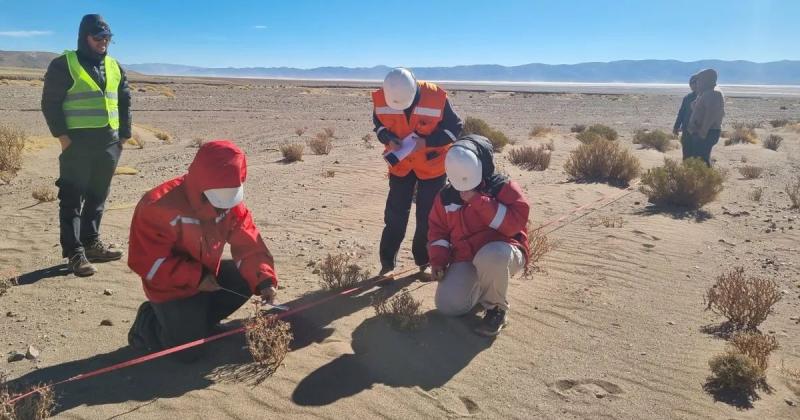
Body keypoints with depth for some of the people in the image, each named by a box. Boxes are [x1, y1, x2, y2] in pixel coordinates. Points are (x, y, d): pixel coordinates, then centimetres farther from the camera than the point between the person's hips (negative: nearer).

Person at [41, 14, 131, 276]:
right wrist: (62, 135, -11)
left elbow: (124, 101, 19)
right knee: (73, 198, -4)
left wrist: (124, 134, 12)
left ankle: (91, 242, 23)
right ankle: (74, 252, -2)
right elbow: (50, 102, -5)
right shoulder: (64, 64, -3)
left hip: (109, 143, 6)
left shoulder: (114, 67, 15)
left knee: (98, 196, 12)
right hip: (77, 143, -6)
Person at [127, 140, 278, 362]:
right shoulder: (159, 208, -28)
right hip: (172, 288, -7)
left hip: (209, 275, 7)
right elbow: (146, 261, -25)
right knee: (188, 350, -15)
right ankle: (148, 324, 15)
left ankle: (199, 319, 7)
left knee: (247, 278, -10)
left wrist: (264, 279, -29)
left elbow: (248, 244, -12)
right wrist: (196, 278, -28)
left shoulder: (230, 202, -10)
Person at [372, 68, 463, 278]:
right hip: (400, 164, 2)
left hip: (432, 164, -2)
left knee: (427, 216, 5)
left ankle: (424, 261, 23)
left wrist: (427, 142, -26)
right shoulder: (380, 98, -17)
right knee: (395, 214, 3)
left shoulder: (436, 97, -24)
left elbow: (455, 127, -13)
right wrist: (388, 138, -19)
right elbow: (378, 123, 3)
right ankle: (387, 263, 15)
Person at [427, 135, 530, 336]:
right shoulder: (446, 196, 5)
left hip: (502, 251, -4)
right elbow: (438, 229, 14)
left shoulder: (504, 188, -9)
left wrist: (478, 200, -25)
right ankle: (482, 286, 17)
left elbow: (515, 222, -23)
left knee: (490, 256, -43)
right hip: (465, 259, 5)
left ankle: (496, 308, -13)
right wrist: (438, 260, -2)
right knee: (447, 305, -18)